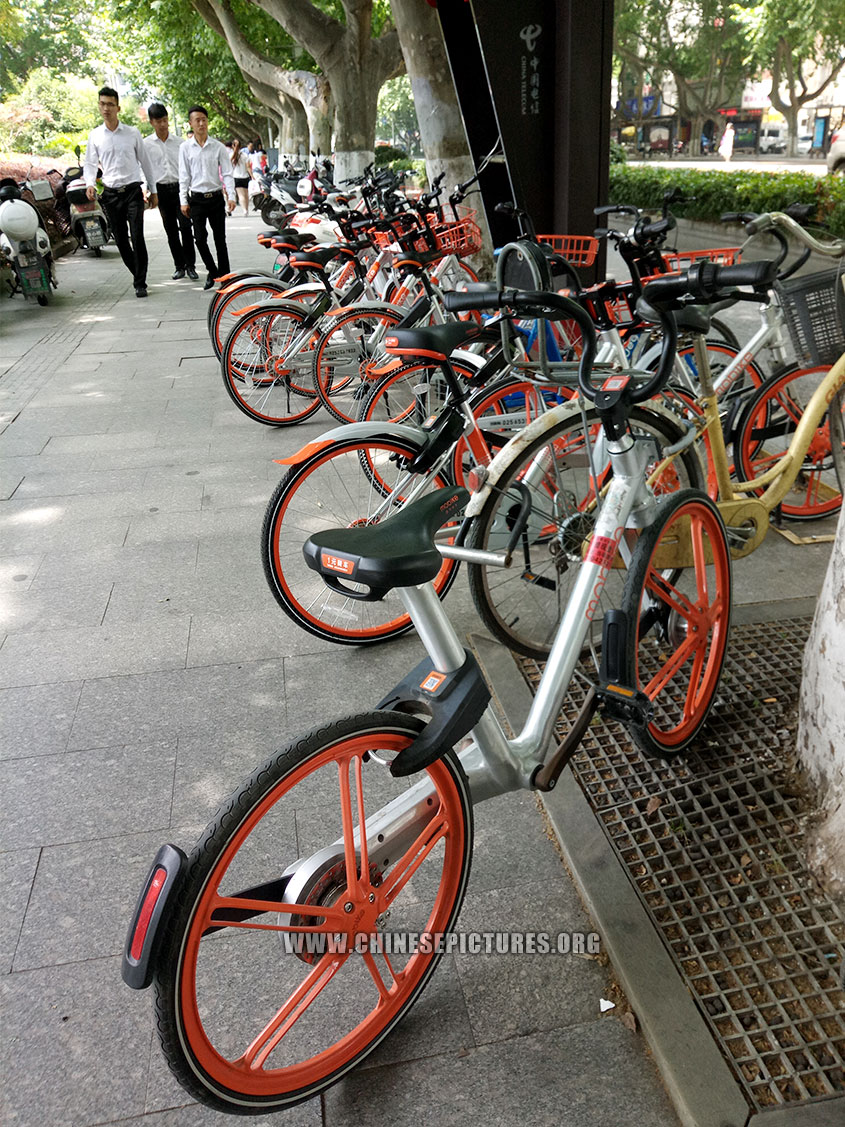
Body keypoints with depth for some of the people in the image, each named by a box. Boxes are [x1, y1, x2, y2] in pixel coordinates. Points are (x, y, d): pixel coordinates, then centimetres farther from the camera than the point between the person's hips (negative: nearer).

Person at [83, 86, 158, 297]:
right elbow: (90, 163, 11)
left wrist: (153, 190, 11)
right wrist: (89, 184, -9)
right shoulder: (95, 135, 7)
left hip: (133, 191, -2)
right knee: (120, 240, 5)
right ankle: (139, 275, 21)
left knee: (137, 237, -13)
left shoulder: (132, 133, 4)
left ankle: (140, 283, -8)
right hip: (111, 193, 2)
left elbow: (145, 161, 11)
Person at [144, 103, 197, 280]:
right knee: (170, 230, 4)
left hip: (180, 187, 0)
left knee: (186, 227, -8)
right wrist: (149, 192, -2)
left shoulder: (179, 142, 6)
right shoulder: (146, 144, 4)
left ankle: (190, 265, 0)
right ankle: (179, 266, 11)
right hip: (162, 190, 0)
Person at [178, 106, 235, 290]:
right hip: (196, 199, 0)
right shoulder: (185, 148, 4)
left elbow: (227, 173, 3)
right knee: (200, 238, -6)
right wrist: (183, 201, -1)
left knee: (220, 239, 4)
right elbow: (184, 176, 5)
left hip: (216, 197, 0)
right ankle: (212, 271, 12)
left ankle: (224, 274, 14)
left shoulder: (218, 147, 3)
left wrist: (231, 196, -10)